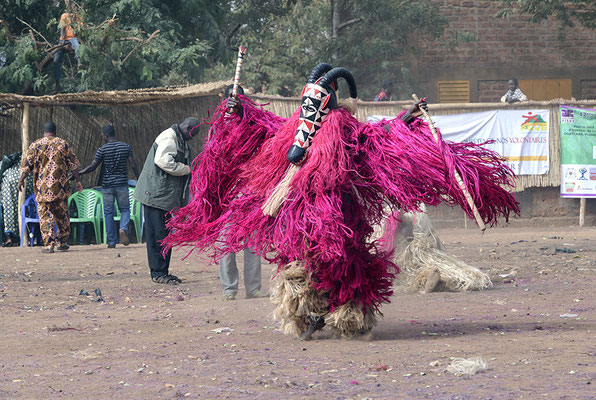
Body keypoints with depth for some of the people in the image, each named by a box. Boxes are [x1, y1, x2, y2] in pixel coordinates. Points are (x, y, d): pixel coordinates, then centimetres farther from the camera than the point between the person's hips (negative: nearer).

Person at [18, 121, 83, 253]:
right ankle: (62, 242, 19)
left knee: (45, 215, 0)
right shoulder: (63, 144, 5)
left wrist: (21, 180, 3)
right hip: (60, 186, 2)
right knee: (62, 214, 14)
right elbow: (73, 164, 4)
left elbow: (27, 164, -3)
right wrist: (78, 180, 8)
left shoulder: (36, 145, 1)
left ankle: (49, 245, -9)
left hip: (42, 187, -1)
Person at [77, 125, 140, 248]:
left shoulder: (102, 149, -6)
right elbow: (133, 165, -1)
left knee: (108, 212, 6)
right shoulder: (126, 147, 0)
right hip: (122, 184, 1)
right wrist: (138, 178, 13)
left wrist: (78, 173, 4)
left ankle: (111, 242, 6)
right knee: (125, 209, 13)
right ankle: (123, 228, -17)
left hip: (107, 185, -1)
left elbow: (92, 167, -7)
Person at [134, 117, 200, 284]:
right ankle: (158, 273, -5)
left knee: (165, 234, 11)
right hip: (155, 194, -10)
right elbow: (163, 160, -26)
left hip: (166, 195, 10)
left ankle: (163, 272, 16)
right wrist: (187, 169, -14)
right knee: (157, 234, -7)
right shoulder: (168, 138, -13)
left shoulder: (180, 141, 20)